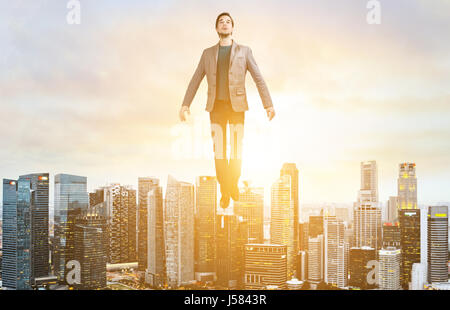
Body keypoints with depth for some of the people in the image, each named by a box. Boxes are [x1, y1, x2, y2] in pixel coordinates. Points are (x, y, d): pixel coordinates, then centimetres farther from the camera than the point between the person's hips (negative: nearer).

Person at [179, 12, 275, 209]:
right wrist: (185, 104, -1)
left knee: (236, 148, -2)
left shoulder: (244, 51, 7)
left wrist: (269, 105, -6)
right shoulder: (208, 53, 13)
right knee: (219, 150, -2)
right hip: (216, 106, 1)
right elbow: (195, 80, 10)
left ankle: (233, 184, 20)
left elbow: (258, 78, 3)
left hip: (236, 105, -1)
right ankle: (225, 192, 5)